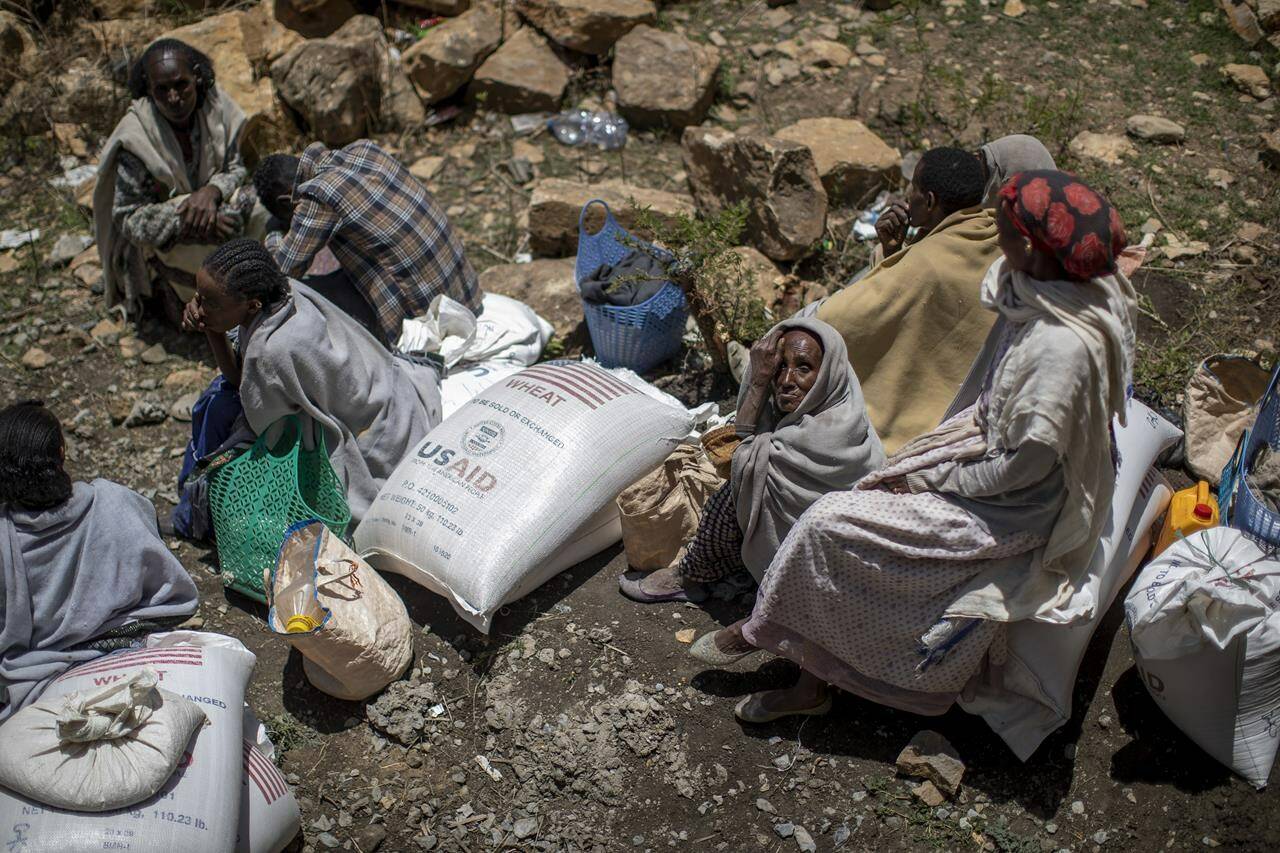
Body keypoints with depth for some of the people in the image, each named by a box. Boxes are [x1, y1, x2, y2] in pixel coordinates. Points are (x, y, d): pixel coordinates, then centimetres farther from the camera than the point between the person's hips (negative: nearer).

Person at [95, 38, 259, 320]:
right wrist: (184, 221, -37)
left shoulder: (215, 105, -16)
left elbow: (235, 167, -5)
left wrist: (211, 191, -28)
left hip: (208, 202, 5)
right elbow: (128, 218, -22)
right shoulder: (136, 138, -27)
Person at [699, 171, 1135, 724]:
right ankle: (811, 683, 10)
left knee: (832, 525, -11)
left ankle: (768, 629, 16)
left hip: (1015, 512, -9)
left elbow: (1027, 463, -26)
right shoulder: (1039, 298, -1)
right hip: (997, 454, 9)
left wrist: (932, 480, -13)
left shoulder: (1063, 346, -31)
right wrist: (921, 458, 3)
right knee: (847, 512, -1)